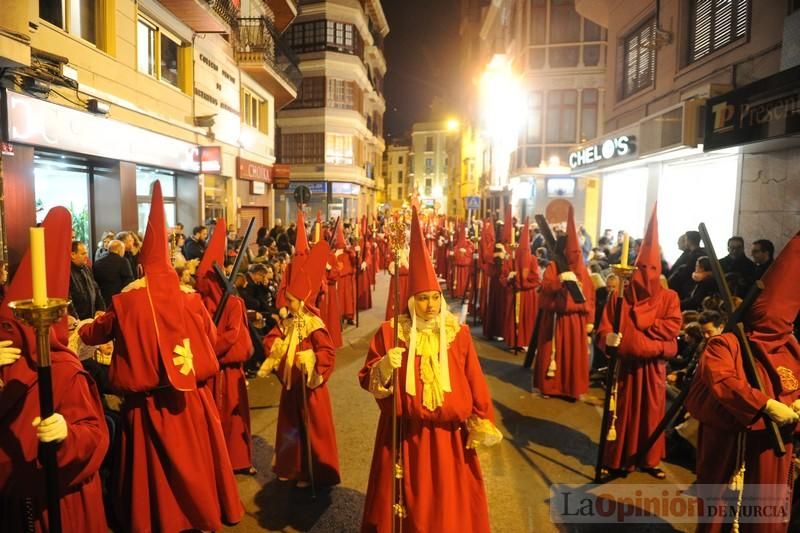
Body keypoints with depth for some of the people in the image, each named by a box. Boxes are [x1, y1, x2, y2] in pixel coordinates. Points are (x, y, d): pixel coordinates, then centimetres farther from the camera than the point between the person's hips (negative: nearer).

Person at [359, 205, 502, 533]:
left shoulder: (458, 333, -5)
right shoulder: (390, 333, -9)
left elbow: (474, 381, 1)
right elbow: (366, 379, -5)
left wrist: (481, 423, 1)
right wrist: (385, 366, -25)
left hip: (449, 435, 1)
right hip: (404, 435, -1)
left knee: (449, 505, 18)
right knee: (406, 506, 16)